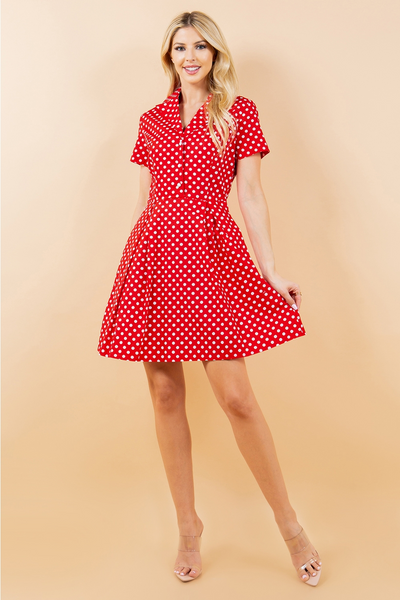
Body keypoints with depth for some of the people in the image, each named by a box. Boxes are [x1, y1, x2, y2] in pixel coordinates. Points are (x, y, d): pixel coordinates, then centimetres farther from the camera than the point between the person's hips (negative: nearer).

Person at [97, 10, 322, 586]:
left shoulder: (240, 113, 7)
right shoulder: (152, 120, 15)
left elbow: (251, 197, 2)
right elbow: (144, 202, 16)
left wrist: (271, 271, -5)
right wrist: (132, 270, 14)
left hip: (212, 257, -3)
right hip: (154, 257, 4)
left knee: (236, 395, -8)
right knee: (165, 395, 5)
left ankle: (290, 525, 11)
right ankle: (189, 526, 21)